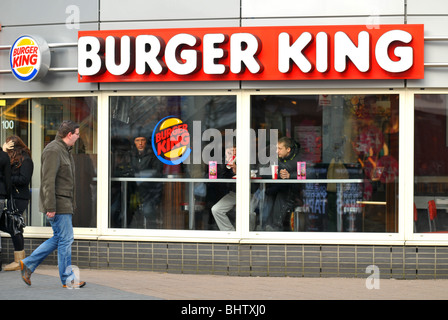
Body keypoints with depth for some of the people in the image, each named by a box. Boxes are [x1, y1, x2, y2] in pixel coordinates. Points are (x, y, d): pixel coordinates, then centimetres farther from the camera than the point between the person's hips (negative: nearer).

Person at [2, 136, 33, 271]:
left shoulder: (25, 160, -8)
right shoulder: (11, 159, 19)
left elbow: (24, 179, -15)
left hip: (19, 198, -9)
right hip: (12, 197, 9)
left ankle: (19, 261, -6)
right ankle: (21, 259, 13)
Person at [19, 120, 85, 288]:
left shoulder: (65, 150, 16)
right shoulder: (53, 150, -16)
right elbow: (48, 181, -21)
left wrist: (71, 204, 23)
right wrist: (50, 208, -24)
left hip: (64, 203, 10)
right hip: (58, 204, -10)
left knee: (59, 238, 13)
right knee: (65, 239, -5)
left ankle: (28, 264, 19)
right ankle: (67, 279, 3)